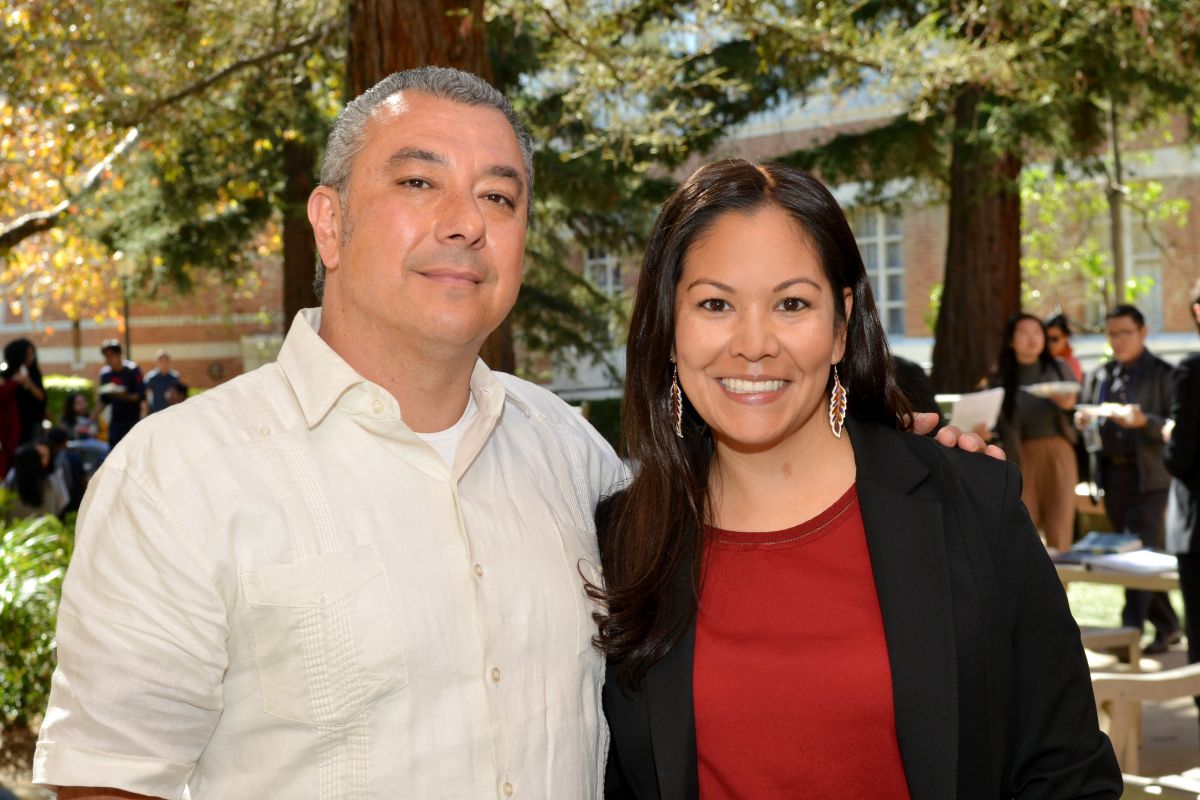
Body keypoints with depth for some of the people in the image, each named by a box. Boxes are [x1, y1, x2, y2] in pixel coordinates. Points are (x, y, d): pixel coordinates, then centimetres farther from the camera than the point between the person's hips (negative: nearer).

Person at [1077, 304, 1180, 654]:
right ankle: (1166, 625, 22)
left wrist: (1142, 421, -23)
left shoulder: (1163, 374, -2)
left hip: (1147, 475, -6)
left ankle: (1129, 632, -9)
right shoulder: (1098, 375, 14)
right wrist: (1082, 420, -5)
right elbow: (1084, 417, 18)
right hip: (1111, 474, 6)